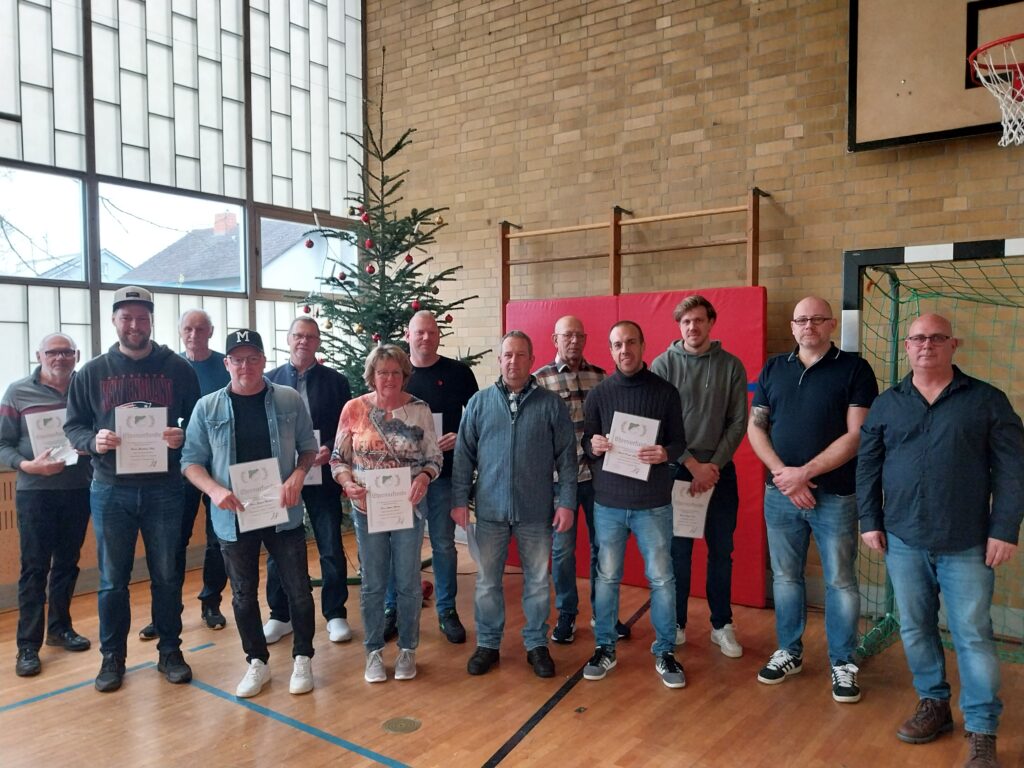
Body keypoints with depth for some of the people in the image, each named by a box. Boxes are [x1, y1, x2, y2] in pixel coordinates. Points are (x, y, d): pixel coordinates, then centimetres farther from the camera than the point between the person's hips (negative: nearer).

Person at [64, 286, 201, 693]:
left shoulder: (178, 369, 1)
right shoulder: (92, 372, 5)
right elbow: (73, 425, 6)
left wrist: (182, 436, -18)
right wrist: (93, 441, -15)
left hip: (164, 488, -1)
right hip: (110, 489, 1)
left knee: (167, 576, 10)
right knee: (112, 580, 10)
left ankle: (170, 651, 25)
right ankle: (112, 656, 26)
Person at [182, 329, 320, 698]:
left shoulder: (290, 400, -3)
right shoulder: (208, 407, -2)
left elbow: (308, 446, 5)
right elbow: (191, 461, 0)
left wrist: (297, 476, -13)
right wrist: (214, 490, -17)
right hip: (234, 517, 1)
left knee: (298, 590, 6)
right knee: (244, 596, 14)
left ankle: (302, 658, 27)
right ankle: (257, 662, 32)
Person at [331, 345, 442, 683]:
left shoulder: (419, 409, -3)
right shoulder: (354, 409, -4)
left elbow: (435, 457, 1)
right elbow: (338, 458, 2)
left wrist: (424, 477, -19)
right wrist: (348, 483, -16)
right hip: (367, 509, 0)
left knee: (408, 583, 9)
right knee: (373, 584, 11)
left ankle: (408, 649, 27)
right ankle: (374, 651, 27)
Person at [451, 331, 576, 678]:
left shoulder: (551, 404, 0)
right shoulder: (480, 402, 3)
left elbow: (566, 457, 1)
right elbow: (464, 455, 4)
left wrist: (566, 501, -4)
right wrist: (459, 499, 0)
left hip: (536, 510, -1)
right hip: (490, 509, 1)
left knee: (538, 581, 11)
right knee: (487, 581, 11)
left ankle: (537, 644, 27)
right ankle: (487, 644, 27)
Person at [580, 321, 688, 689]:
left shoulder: (665, 391, 1)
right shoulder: (599, 393, 4)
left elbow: (680, 440, 4)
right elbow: (586, 441, 7)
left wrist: (665, 453, -18)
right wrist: (593, 445, -16)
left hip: (653, 502, -1)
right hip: (608, 502, 1)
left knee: (661, 578, 3)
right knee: (607, 578, 9)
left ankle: (664, 652, 20)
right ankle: (604, 647, 25)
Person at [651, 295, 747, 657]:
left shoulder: (731, 365, 1)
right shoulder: (663, 365, -3)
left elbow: (738, 423, -1)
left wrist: (714, 465, -10)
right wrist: (693, 465, -12)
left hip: (721, 470, 2)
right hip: (676, 469, -1)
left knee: (721, 550, 10)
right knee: (678, 551, 6)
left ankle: (722, 625, 23)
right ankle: (676, 623, 20)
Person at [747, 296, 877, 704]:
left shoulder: (854, 369, -4)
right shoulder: (773, 369, 7)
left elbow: (855, 436, -11)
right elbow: (755, 427, 5)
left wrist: (804, 473, -15)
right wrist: (784, 474, -9)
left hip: (835, 496, -3)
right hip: (780, 494, 3)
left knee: (840, 582, 7)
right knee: (785, 577, 13)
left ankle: (843, 663, 22)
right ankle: (789, 652, 28)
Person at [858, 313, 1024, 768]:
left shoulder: (987, 400, -1)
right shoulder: (887, 404, 6)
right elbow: (867, 467, 10)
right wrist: (870, 521, 4)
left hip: (966, 544, -3)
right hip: (903, 541, 3)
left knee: (973, 636, 3)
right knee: (915, 629, 12)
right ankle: (933, 704, 31)